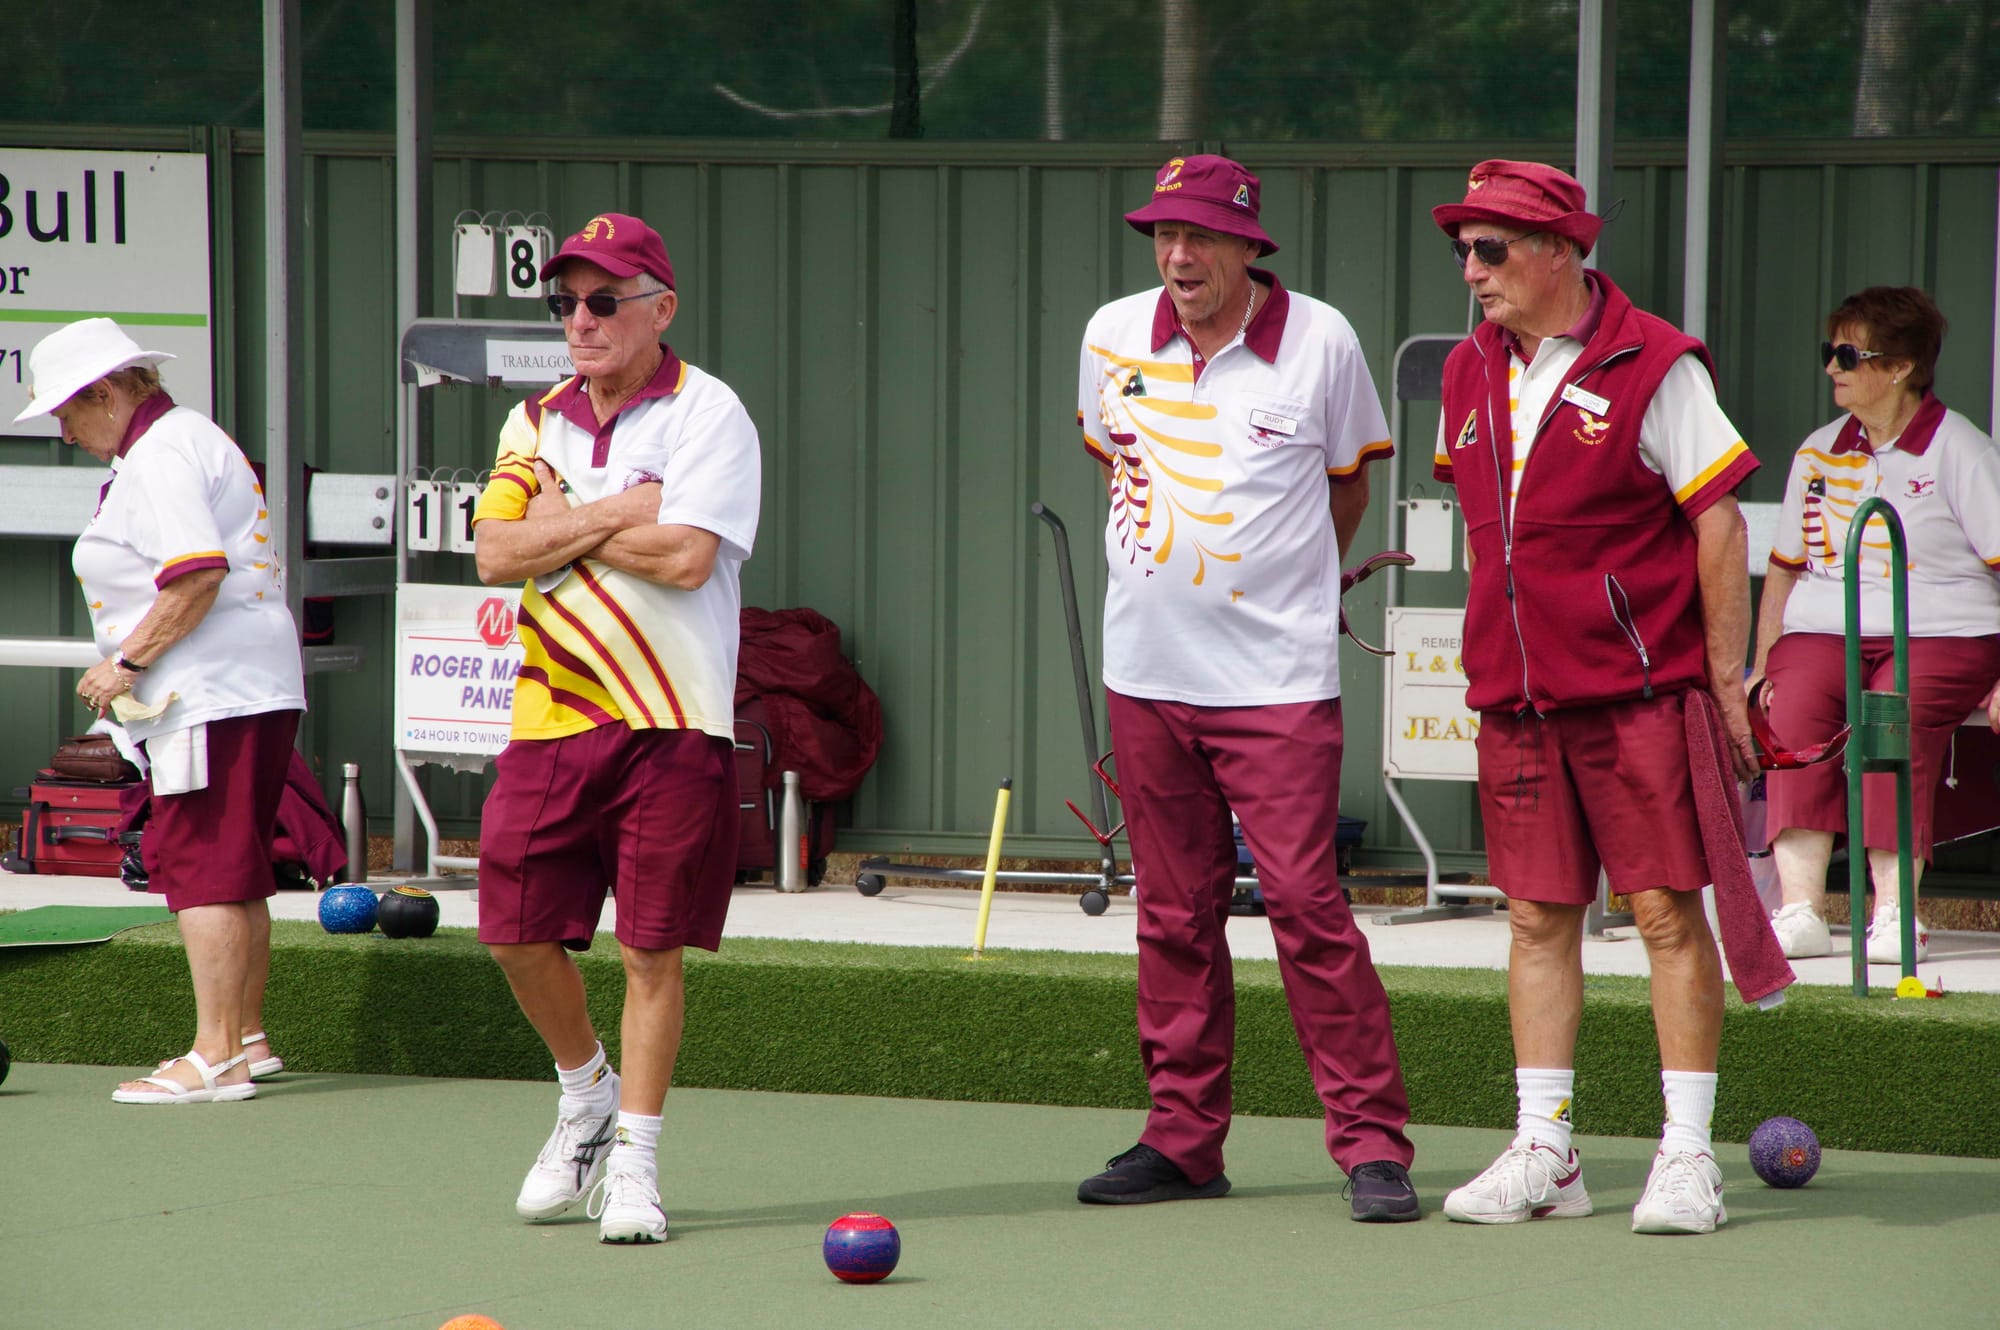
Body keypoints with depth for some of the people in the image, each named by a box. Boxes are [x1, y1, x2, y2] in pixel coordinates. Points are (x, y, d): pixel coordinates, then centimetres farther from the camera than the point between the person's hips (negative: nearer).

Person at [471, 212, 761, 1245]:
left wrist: (564, 525, -6)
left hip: (671, 724, -5)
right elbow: (496, 551, 0)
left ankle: (632, 1157, 8)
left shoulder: (706, 415, -4)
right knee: (516, 929, 4)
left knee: (651, 947, -2)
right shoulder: (537, 422, 12)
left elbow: (687, 554, -17)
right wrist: (613, 514, -10)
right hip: (547, 718, 5)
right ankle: (585, 1092, 30)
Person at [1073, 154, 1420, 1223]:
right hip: (1146, 675, 4)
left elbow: (1348, 479, 10)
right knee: (1173, 915, 8)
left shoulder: (1321, 342, -6)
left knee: (1305, 903, -10)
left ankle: (1371, 1142, -6)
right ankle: (1183, 1140, 16)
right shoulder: (1112, 336, 4)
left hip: (1279, 679, -4)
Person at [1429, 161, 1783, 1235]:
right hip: (1515, 698, 6)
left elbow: (1717, 520, -7)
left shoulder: (1652, 366, -8)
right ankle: (1543, 1155, 10)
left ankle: (1687, 1157, 0)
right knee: (1538, 918, 6)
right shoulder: (1470, 374, 11)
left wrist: (1726, 680, -9)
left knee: (1669, 912, -4)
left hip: (1641, 690, -6)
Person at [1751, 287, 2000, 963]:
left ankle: (1894, 911, -34)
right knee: (1793, 710, -29)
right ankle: (1800, 907, -36)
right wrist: (1762, 665, 13)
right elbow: (1784, 567, 25)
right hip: (1822, 630, 4)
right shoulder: (1818, 453, 19)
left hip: (1939, 634, -4)